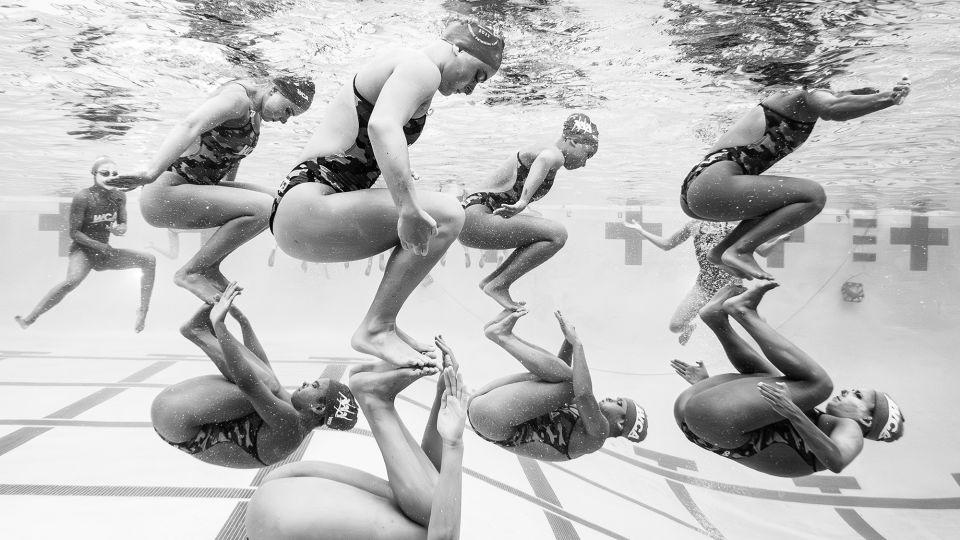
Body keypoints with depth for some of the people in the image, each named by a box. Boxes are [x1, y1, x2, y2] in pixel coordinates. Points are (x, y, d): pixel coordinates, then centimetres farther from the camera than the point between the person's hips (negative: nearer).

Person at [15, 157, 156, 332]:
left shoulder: (119, 197, -2)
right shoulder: (83, 197, -17)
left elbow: (123, 226, 6)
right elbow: (74, 233, -14)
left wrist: (119, 229, -18)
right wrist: (99, 245, -25)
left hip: (105, 252, 6)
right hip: (83, 250, -5)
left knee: (149, 260, -10)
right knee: (72, 280, -35)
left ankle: (143, 310, -7)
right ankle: (29, 319, -23)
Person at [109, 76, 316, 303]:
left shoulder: (255, 115, 14)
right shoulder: (237, 97, -16)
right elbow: (190, 125, -32)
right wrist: (151, 172, -46)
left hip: (197, 186, 10)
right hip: (167, 193, -10)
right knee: (263, 209, -24)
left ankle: (209, 269, 11)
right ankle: (190, 273, -12)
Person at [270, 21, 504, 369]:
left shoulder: (400, 67, 25)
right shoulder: (422, 67, -7)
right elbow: (382, 125, -27)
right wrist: (409, 208, -35)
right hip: (307, 206, -11)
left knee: (420, 223, 20)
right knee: (444, 216, -19)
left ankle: (383, 325, 15)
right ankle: (376, 328, -14)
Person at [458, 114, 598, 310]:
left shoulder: (541, 149, 21)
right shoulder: (555, 153, -10)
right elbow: (545, 160, -35)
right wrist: (522, 202, -48)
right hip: (476, 221, -11)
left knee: (543, 236, 23)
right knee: (557, 234, -21)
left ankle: (492, 279, 17)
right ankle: (498, 285, -14)